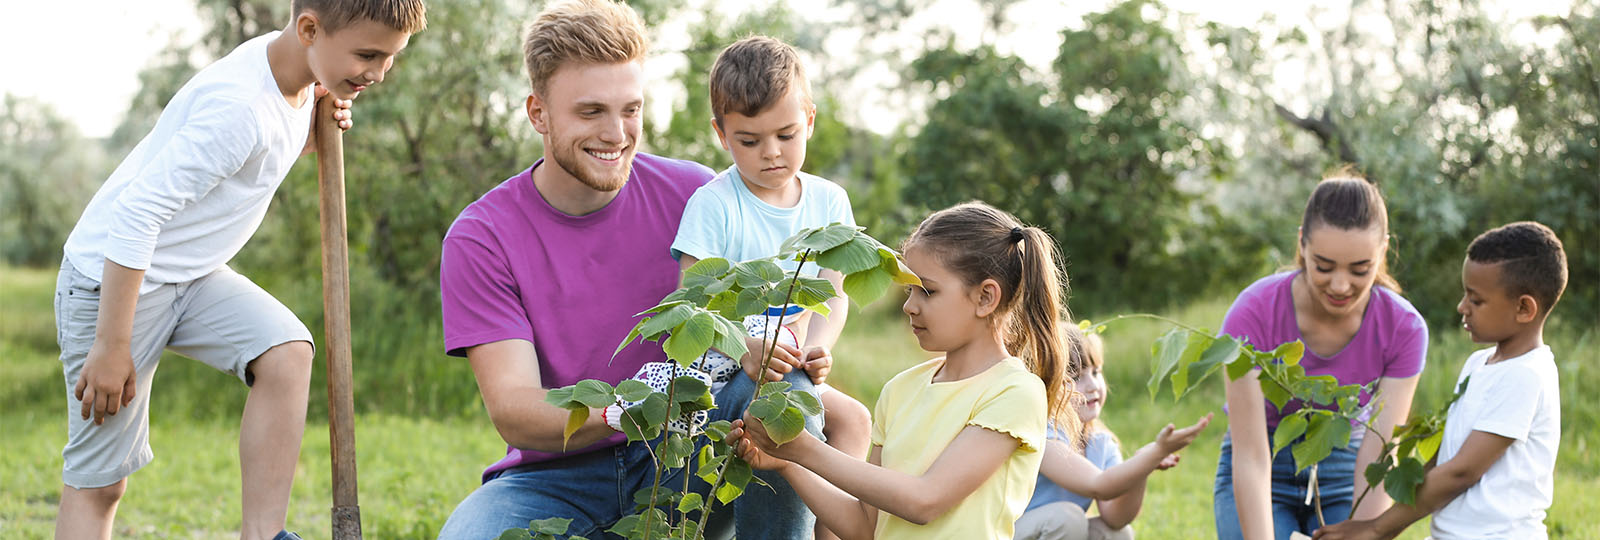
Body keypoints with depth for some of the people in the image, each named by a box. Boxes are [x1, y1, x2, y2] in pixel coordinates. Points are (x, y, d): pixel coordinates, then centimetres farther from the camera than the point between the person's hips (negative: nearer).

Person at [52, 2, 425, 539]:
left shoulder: (297, 70, -2)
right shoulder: (239, 106, -30)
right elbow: (135, 216, -29)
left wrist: (310, 138, -4)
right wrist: (110, 347, -24)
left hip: (194, 273, 8)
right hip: (112, 279, -8)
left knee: (287, 353, -19)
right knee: (97, 482, -1)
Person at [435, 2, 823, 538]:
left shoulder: (690, 193, -2)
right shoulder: (480, 238, -6)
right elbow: (511, 411, -14)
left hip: (682, 460, 2)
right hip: (559, 476, -1)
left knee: (781, 389, -27)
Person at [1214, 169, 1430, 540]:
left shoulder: (1404, 329, -19)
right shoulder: (1252, 315, -26)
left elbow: (1376, 465, -20)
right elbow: (1250, 458, -27)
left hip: (1343, 472, 2)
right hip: (1264, 474, -2)